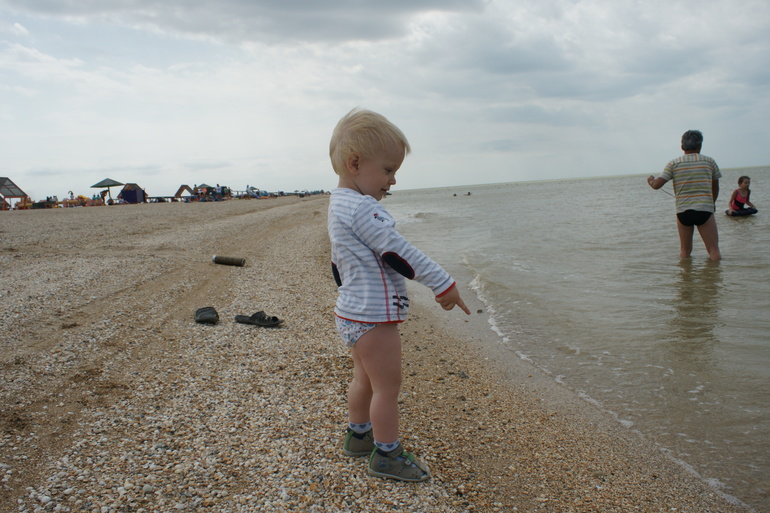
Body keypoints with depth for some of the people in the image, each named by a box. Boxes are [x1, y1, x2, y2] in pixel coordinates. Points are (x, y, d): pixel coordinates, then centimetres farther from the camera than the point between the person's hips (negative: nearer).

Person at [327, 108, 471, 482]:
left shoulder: (339, 204, 10)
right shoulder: (362, 208, -23)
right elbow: (398, 252, -25)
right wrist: (444, 284, -19)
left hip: (351, 313, 10)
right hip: (374, 317, -10)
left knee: (364, 379, 23)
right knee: (387, 386, 3)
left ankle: (358, 436, 39)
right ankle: (387, 454, 17)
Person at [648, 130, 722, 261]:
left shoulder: (673, 164, 4)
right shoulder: (709, 161, 7)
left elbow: (656, 185, -2)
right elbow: (715, 188, 17)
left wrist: (650, 180, 22)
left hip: (683, 211, 1)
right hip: (704, 210, -1)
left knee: (685, 250, 13)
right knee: (714, 250, 0)